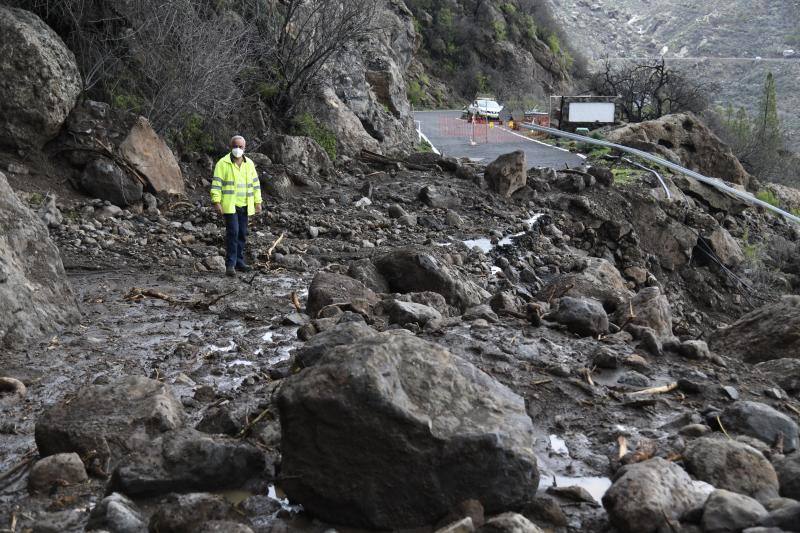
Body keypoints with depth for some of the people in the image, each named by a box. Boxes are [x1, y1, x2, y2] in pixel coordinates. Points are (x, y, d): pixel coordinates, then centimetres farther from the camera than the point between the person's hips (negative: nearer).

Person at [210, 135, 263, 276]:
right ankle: (230, 264, -12)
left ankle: (239, 262, 20)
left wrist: (258, 202, 12)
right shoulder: (223, 163, -4)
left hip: (244, 206, 5)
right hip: (229, 205, -5)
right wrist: (216, 202, -16)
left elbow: (255, 184, 16)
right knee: (232, 232, -14)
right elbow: (216, 184, -7)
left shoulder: (249, 164, 11)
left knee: (242, 234, 9)